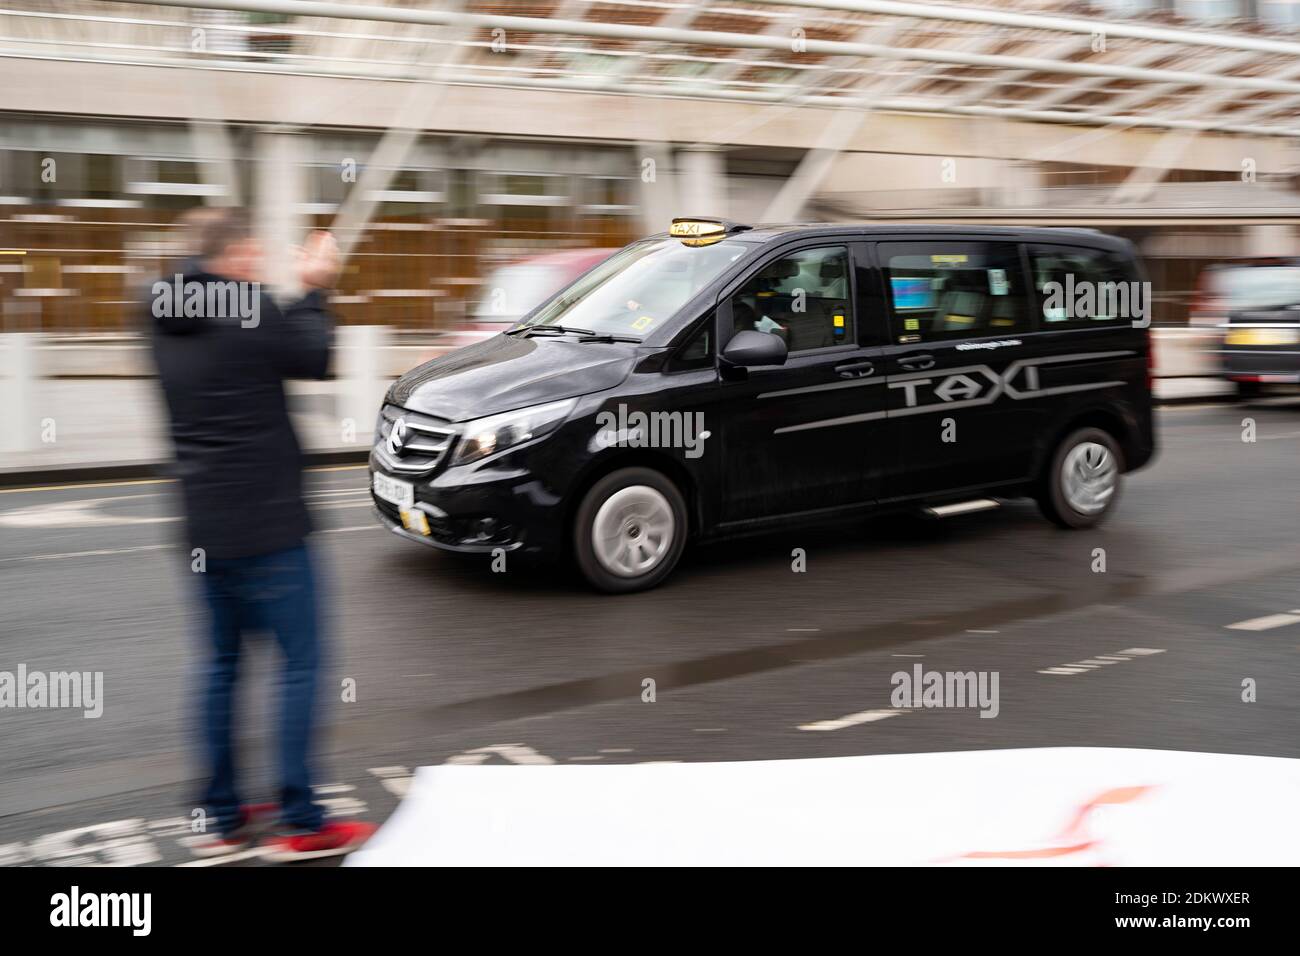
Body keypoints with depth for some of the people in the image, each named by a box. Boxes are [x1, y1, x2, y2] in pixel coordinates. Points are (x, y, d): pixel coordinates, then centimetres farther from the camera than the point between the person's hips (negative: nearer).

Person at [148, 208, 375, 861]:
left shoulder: (169, 318, 7)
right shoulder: (250, 311, -17)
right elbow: (316, 358, -2)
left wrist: (304, 292, 14)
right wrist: (314, 291, 10)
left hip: (204, 527, 8)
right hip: (265, 524, -8)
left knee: (222, 663, 16)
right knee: (301, 662, 0)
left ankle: (221, 818, 22)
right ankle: (300, 825, 4)